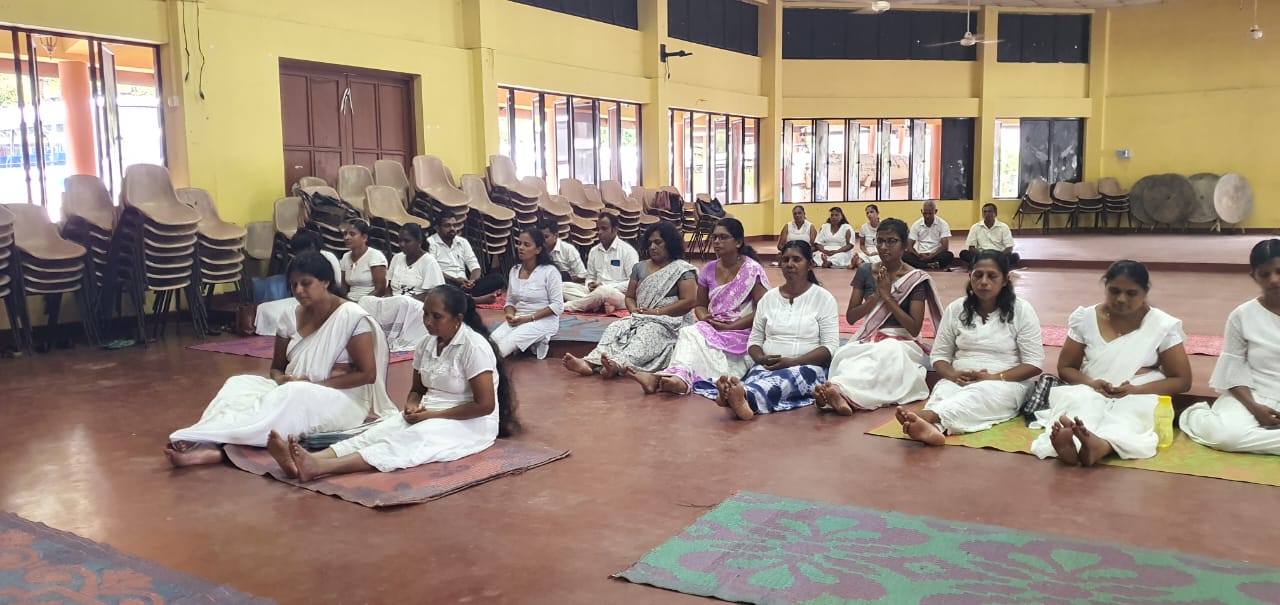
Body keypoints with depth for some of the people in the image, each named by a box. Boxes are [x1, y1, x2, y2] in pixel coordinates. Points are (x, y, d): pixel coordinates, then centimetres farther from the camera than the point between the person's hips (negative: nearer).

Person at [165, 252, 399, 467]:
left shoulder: (352, 317, -10)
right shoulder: (291, 318, 7)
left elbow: (368, 374, -13)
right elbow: (277, 368, 15)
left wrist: (316, 385, -17)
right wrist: (283, 380, -10)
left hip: (342, 401, -6)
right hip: (292, 394, 6)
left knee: (296, 398, -37)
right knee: (240, 384, -17)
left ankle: (215, 445, -43)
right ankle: (208, 444, -44)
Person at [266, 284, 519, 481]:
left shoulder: (474, 346, -16)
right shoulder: (427, 345, 8)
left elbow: (485, 405, -19)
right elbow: (417, 389, 19)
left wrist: (432, 415, -17)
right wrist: (412, 406, -6)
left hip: (470, 424, -8)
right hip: (429, 415, 8)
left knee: (410, 441, -33)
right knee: (377, 432, -19)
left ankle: (318, 468, -53)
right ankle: (311, 461, -44)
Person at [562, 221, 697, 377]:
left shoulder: (682, 269, 2)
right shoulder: (639, 268, 20)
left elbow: (689, 301, -8)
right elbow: (630, 296, 23)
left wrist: (657, 312, -13)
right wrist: (634, 309, -1)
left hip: (669, 320, -5)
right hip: (639, 318, 5)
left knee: (646, 334, -37)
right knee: (614, 328, -25)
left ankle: (617, 364, -64)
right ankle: (589, 362, -49)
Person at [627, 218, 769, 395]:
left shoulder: (752, 270, -6)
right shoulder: (709, 270, 10)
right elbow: (700, 306, 19)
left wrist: (730, 326, -16)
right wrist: (705, 318, -5)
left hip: (742, 333, -5)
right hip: (713, 330, 5)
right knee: (689, 333, -29)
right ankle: (678, 376, -54)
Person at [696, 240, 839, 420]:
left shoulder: (823, 298, 3)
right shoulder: (769, 297, 15)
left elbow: (830, 347, -5)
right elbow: (755, 340, 16)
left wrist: (792, 362, -17)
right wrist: (761, 359, -8)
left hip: (806, 367, -3)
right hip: (767, 367, 3)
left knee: (790, 377, -40)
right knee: (758, 376, -35)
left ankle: (743, 396, -71)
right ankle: (737, 397, -72)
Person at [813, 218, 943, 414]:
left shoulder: (916, 279, -1)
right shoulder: (865, 272, 10)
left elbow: (914, 329, -8)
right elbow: (850, 317, 6)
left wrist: (887, 296, -12)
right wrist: (876, 296, -9)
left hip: (901, 342, -3)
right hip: (868, 340, 3)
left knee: (886, 354, -41)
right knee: (845, 354, -34)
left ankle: (839, 389, -62)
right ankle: (842, 394, -62)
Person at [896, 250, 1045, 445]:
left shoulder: (1021, 310, 0)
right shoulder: (955, 309, 8)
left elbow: (1034, 363, -3)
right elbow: (939, 355, 9)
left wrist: (994, 378, -17)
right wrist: (953, 374, -14)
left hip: (1005, 383, -2)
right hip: (959, 381, 3)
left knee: (980, 394, -39)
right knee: (942, 392, -35)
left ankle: (926, 415, -68)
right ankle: (931, 427, -71)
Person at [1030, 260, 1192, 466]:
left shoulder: (1163, 325, -1)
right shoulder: (1086, 318, 3)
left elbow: (1182, 380, 0)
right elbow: (1065, 368, 7)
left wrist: (1135, 389, -17)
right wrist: (1091, 384, -16)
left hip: (1138, 398, -1)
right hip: (1089, 393, 1)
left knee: (1131, 411, -38)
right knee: (1080, 401, -36)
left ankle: (1100, 445, -70)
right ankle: (1070, 442, -69)